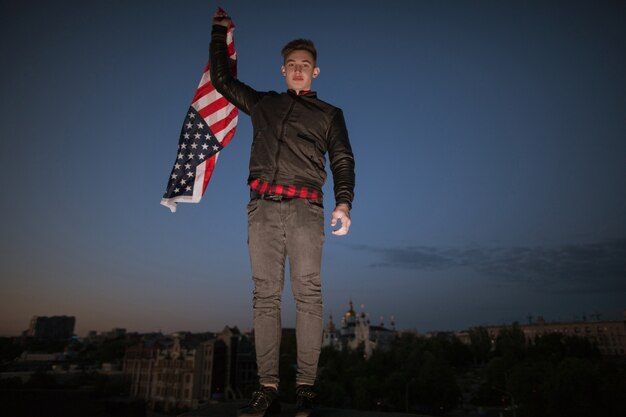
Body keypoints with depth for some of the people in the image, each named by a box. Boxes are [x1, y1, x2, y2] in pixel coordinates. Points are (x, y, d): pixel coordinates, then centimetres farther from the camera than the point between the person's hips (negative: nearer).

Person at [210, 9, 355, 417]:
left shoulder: (329, 114, 18)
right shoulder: (263, 103, 25)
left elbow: (343, 162, 8)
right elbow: (223, 79, 34)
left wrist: (344, 203, -8)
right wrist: (220, 31, 36)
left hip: (304, 207, -2)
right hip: (262, 206, 2)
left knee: (307, 293, -10)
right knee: (265, 295, -4)